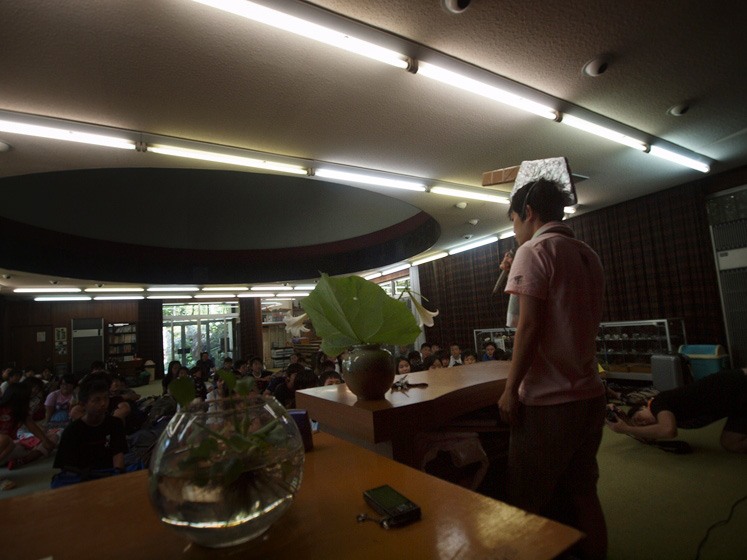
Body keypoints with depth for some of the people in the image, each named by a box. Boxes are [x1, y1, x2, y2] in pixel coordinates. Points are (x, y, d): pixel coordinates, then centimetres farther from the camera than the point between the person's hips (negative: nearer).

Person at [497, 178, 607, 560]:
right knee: (583, 496, 19)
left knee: (528, 504, 5)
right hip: (590, 395, 9)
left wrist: (510, 389, -12)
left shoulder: (534, 250, -11)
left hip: (548, 401, -8)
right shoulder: (588, 256, 14)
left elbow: (529, 326, -18)